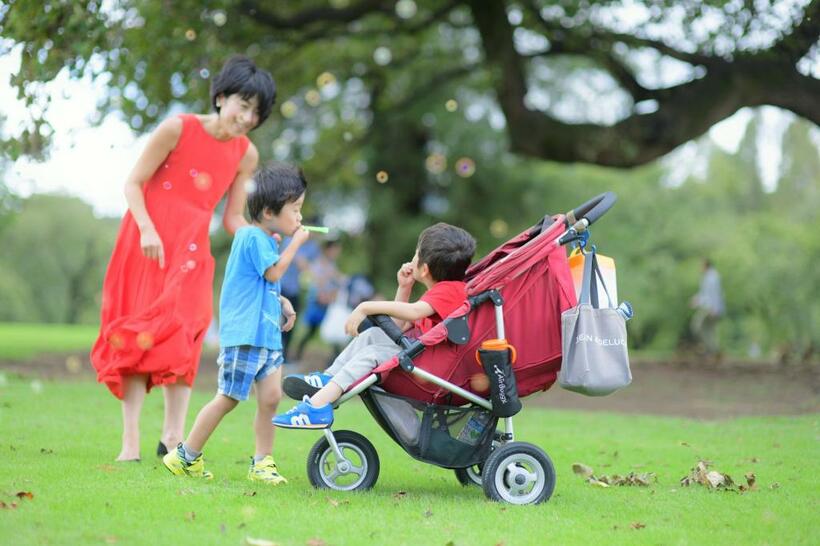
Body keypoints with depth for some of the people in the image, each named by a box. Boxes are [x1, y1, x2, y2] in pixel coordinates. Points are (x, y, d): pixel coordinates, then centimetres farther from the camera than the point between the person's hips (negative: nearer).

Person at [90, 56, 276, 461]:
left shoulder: (246, 155, 3)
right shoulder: (178, 129, -10)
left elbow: (233, 218, 8)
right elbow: (133, 184, -8)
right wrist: (147, 229, -22)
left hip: (190, 250, 4)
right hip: (148, 242, -4)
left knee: (182, 338, -2)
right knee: (140, 335, -3)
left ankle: (173, 437, 0)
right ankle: (130, 440, -1)